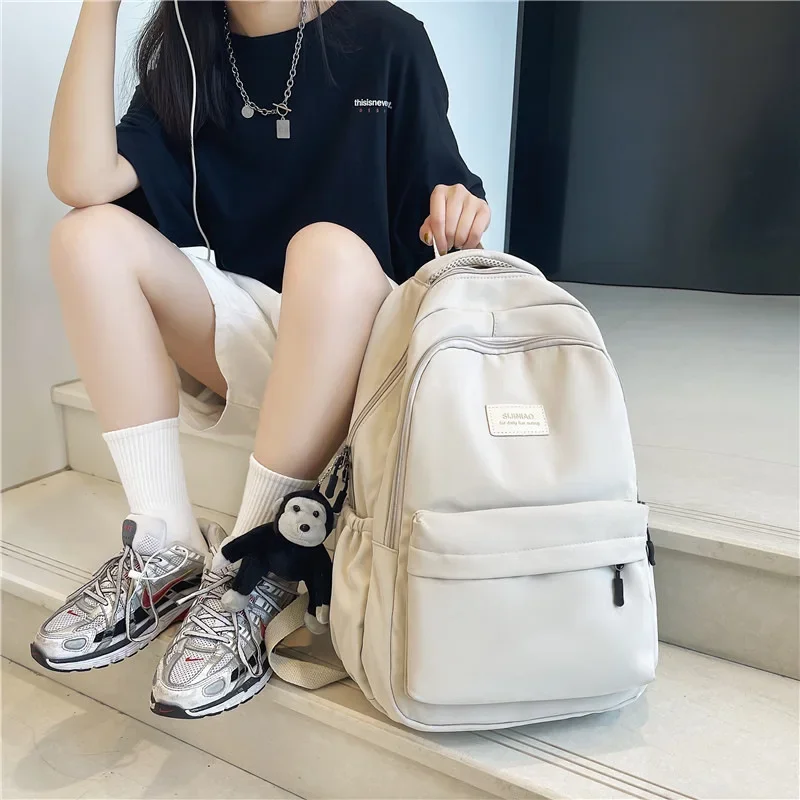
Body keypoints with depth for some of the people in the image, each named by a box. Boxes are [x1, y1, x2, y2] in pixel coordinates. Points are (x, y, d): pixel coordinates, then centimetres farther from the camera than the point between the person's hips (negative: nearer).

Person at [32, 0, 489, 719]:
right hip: (235, 335, 4)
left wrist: (457, 214, -21)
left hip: (357, 341, -3)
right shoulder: (184, 63, 9)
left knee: (328, 247, -32)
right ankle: (168, 549, -19)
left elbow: (435, 222, 2)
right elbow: (79, 180, -10)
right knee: (90, 234, -15)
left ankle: (250, 571, -25)